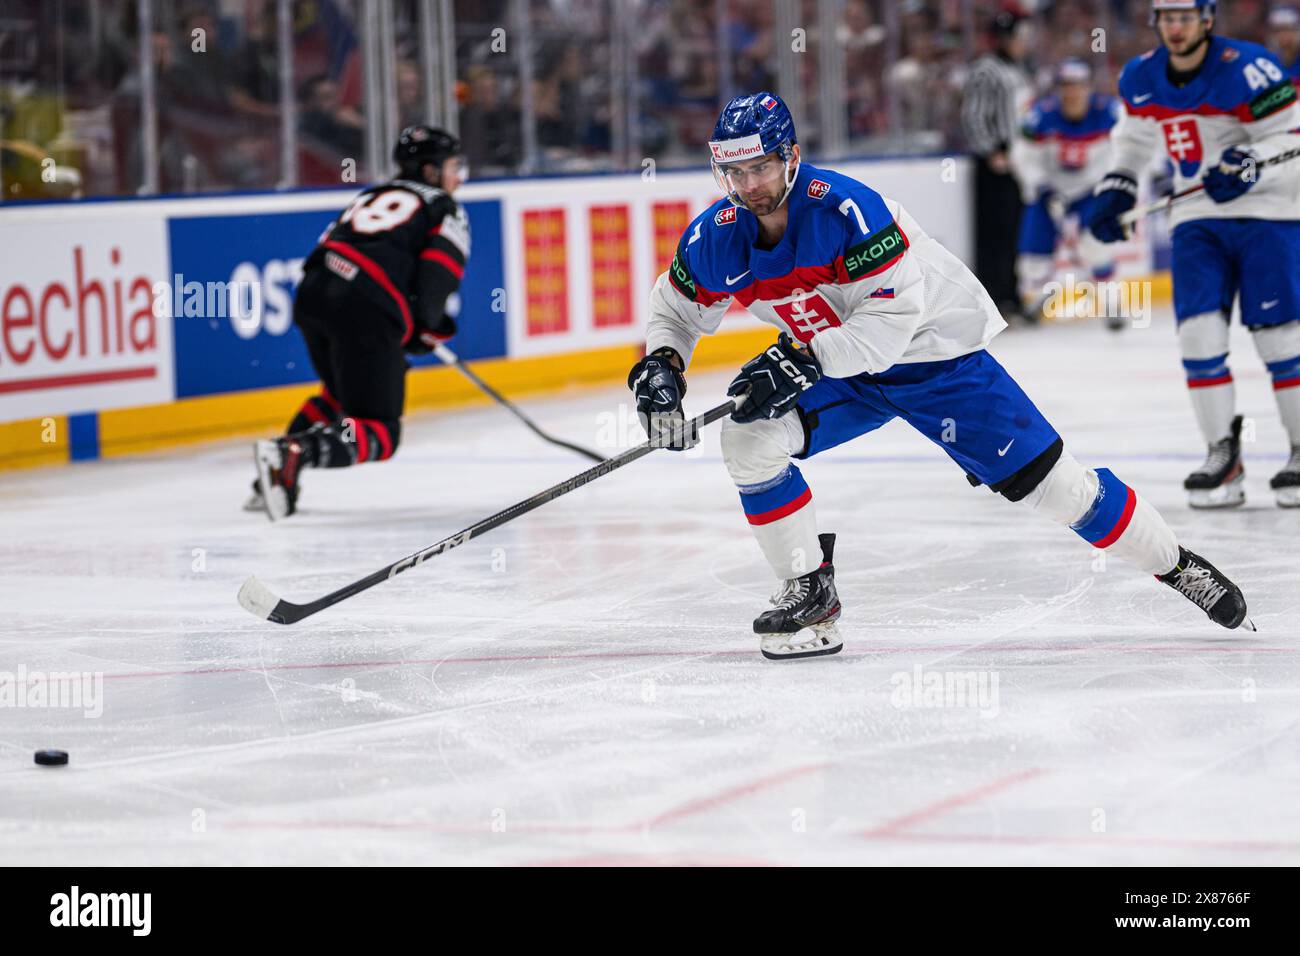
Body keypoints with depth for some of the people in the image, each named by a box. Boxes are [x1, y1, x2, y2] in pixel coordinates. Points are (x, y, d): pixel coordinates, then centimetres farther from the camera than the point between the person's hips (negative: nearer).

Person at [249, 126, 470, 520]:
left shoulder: (372, 196, 32)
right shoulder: (445, 210, 13)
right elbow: (439, 270, -5)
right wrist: (425, 329, 8)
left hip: (313, 295, 7)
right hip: (366, 313, -7)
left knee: (342, 392, 33)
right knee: (378, 434, -4)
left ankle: (276, 475, 19)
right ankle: (293, 453, -30)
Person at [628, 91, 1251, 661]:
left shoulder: (843, 208, -30)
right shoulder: (715, 238, -11)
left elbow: (896, 314, -32)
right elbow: (675, 309, 5)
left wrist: (805, 361, -39)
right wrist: (659, 369, -16)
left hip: (933, 350, -5)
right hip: (834, 370, 5)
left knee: (1042, 479, -7)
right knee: (748, 437, -17)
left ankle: (1176, 565, 10)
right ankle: (810, 593, -4)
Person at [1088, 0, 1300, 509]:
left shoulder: (1246, 68, -17)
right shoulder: (1140, 78, 3)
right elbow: (1134, 136, 22)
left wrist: (1249, 163, -31)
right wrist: (1116, 188, 10)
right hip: (1197, 216, 5)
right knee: (1199, 331, -6)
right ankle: (1223, 454, 2)